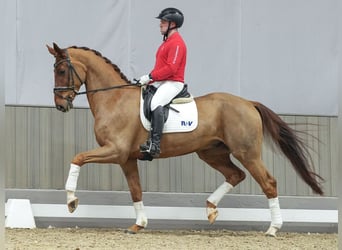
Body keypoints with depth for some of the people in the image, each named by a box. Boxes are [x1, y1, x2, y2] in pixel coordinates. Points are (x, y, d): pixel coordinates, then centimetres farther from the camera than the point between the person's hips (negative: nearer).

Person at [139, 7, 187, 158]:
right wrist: (148, 79, 10)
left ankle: (155, 144, -43)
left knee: (156, 103, -36)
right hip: (161, 82, 11)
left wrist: (150, 76, -19)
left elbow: (171, 68, -20)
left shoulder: (177, 43, -10)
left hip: (173, 83, -11)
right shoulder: (167, 42, 23)